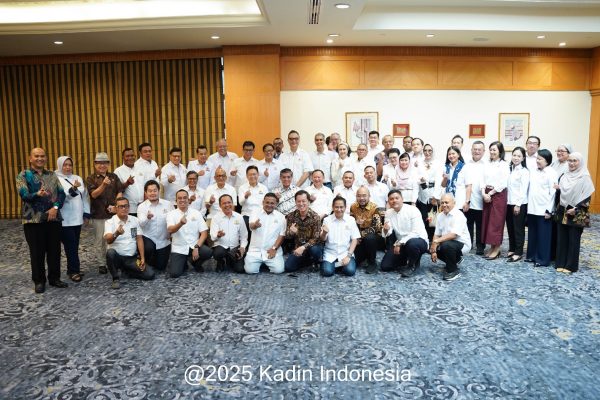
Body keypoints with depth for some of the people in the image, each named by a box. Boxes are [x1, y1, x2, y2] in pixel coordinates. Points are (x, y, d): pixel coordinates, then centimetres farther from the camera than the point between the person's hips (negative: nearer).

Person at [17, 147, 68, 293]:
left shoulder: (52, 175, 11)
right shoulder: (23, 175, 1)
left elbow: (61, 193, 4)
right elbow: (24, 195, -13)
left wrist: (55, 207, -13)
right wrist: (37, 195, -34)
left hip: (53, 218, 3)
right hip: (34, 219, -3)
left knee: (54, 250, 8)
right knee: (37, 252, 4)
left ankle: (54, 278, 21)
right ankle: (39, 281, 17)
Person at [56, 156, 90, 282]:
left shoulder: (77, 178, 13)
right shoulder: (56, 180, -6)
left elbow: (84, 196, 15)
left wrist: (86, 213, 11)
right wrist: (73, 188, -36)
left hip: (77, 218, 6)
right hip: (65, 220, -6)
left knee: (74, 245, 10)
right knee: (71, 246, -5)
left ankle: (72, 269, 19)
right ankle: (74, 271, 2)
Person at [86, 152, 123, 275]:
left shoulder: (114, 177, 10)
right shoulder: (91, 179, 2)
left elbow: (120, 192, 6)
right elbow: (94, 194, -11)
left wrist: (115, 205, -9)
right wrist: (103, 184, -28)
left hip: (113, 212, 2)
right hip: (98, 214, -2)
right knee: (100, 240, 3)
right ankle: (101, 264, 13)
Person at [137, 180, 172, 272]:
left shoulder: (168, 204, -2)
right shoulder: (141, 206, -5)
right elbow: (141, 224, -18)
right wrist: (147, 217, -40)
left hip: (164, 241, 2)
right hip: (148, 238, -2)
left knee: (161, 267, 7)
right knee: (149, 248, -35)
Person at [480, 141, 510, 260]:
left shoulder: (504, 165, -6)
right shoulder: (487, 164, 11)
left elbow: (502, 184, -12)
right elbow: (483, 180, 7)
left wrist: (490, 193, -11)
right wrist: (483, 193, -7)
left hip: (498, 194, -6)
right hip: (486, 194, 6)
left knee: (496, 222, -3)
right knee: (487, 221, 7)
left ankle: (497, 249, 6)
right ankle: (492, 248, 15)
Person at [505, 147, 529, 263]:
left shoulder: (524, 171, -9)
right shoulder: (510, 169, 12)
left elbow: (523, 190, -13)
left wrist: (518, 204, -16)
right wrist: (507, 201, 5)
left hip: (519, 204, -6)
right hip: (509, 203, 7)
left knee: (518, 229, 0)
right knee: (510, 227, 12)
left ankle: (518, 253, 7)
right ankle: (511, 249, 22)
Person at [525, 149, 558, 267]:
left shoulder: (552, 173, -8)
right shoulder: (533, 171, 8)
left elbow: (553, 193, -10)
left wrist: (549, 210, -12)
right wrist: (528, 205, 9)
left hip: (543, 210, -6)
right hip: (532, 208, 6)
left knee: (543, 235, 3)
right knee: (532, 234, 14)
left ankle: (542, 259, 11)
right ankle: (532, 256, 25)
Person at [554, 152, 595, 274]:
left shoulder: (585, 178, -7)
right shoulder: (564, 176, 8)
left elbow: (587, 197, -11)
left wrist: (576, 209, -16)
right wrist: (559, 208, 5)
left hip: (576, 215, -5)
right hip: (562, 213, 5)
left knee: (574, 239, 2)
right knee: (561, 238, 7)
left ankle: (571, 265, 10)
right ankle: (561, 263, 15)